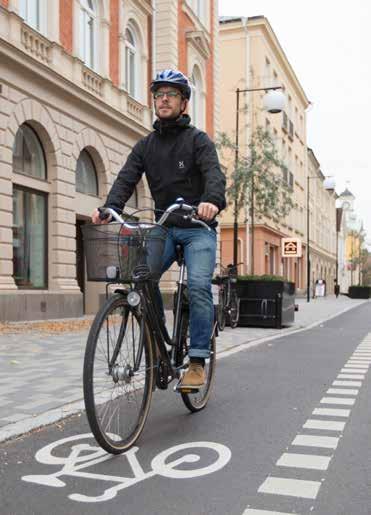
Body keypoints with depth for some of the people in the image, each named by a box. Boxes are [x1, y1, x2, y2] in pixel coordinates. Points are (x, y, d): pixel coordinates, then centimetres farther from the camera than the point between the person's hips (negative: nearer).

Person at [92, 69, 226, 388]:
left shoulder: (197, 139, 0)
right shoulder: (146, 145, 12)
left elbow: (214, 173, -19)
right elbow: (127, 178, -2)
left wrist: (212, 200, -42)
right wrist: (110, 207, -23)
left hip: (198, 228, -3)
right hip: (164, 228, 4)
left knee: (199, 286, -21)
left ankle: (197, 361, -12)